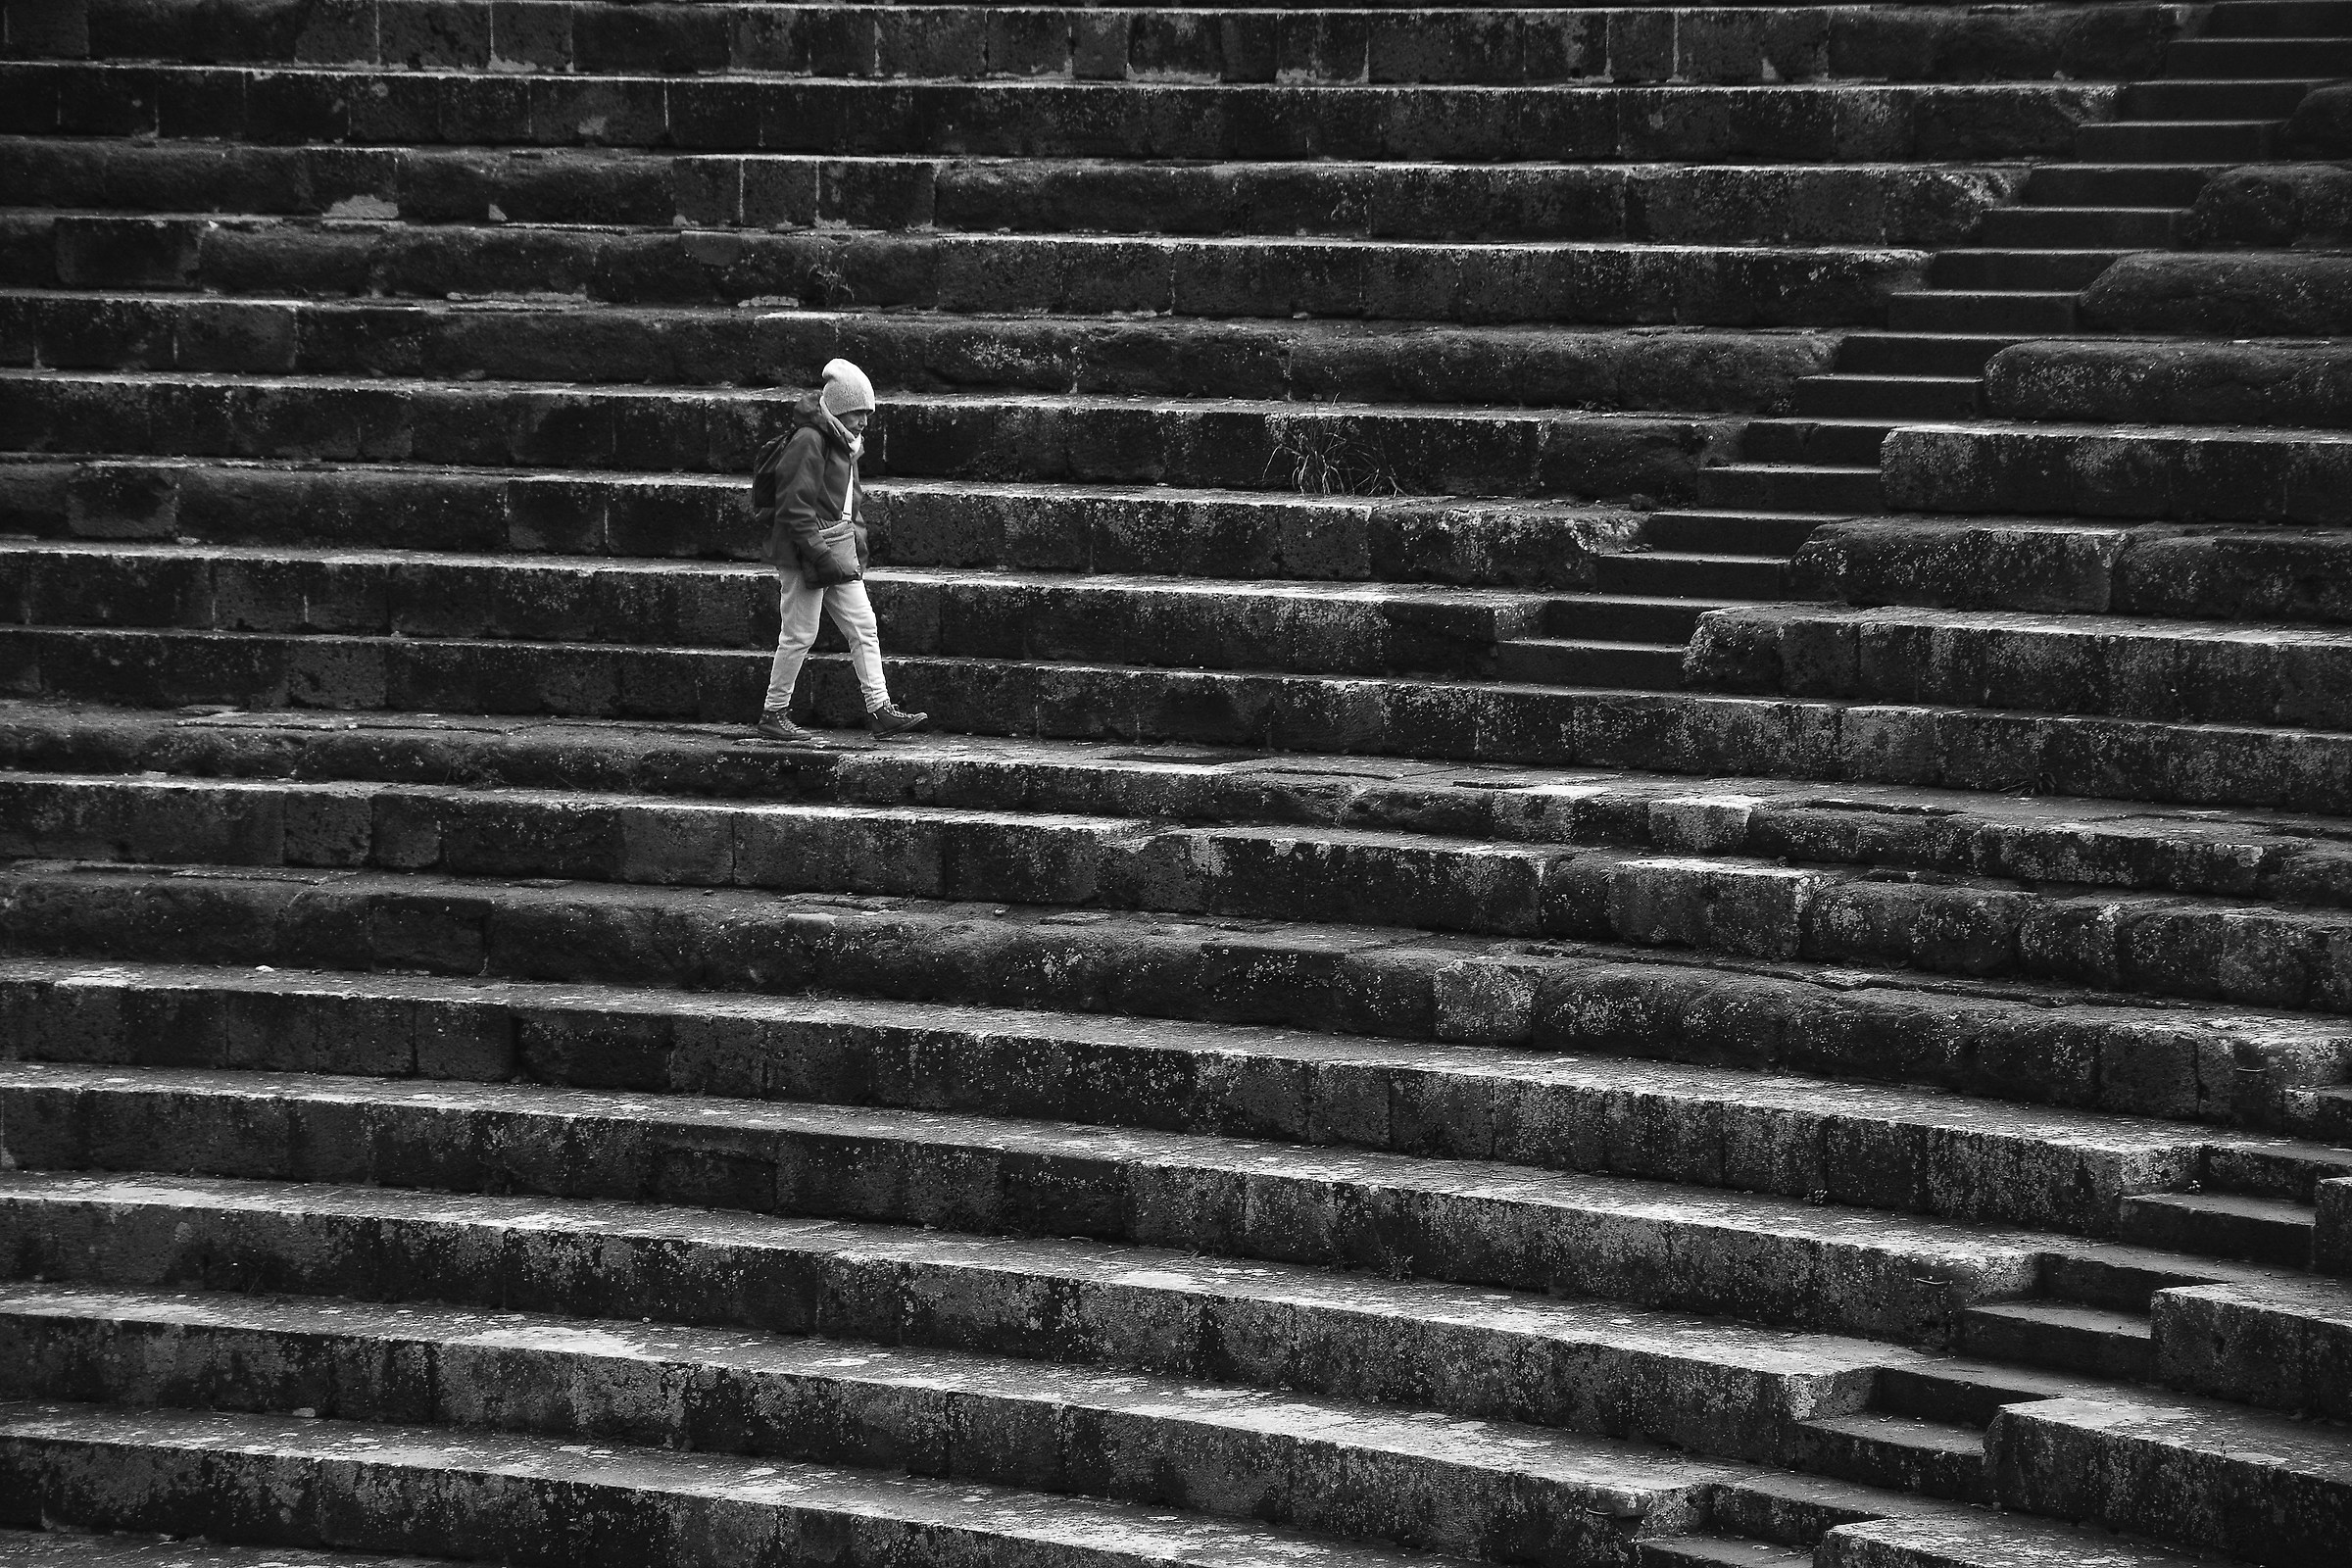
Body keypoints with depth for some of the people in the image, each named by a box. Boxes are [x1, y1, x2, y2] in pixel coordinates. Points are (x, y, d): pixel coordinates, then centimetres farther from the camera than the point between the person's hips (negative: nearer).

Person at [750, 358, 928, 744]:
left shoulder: (844, 443, 14)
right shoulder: (808, 441, -16)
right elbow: (795, 506, -21)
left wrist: (857, 546, 20)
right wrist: (819, 555, -23)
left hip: (838, 551, 9)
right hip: (803, 553, -9)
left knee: (864, 625, 6)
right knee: (799, 634, -3)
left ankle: (880, 709, 7)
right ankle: (773, 715, 7)